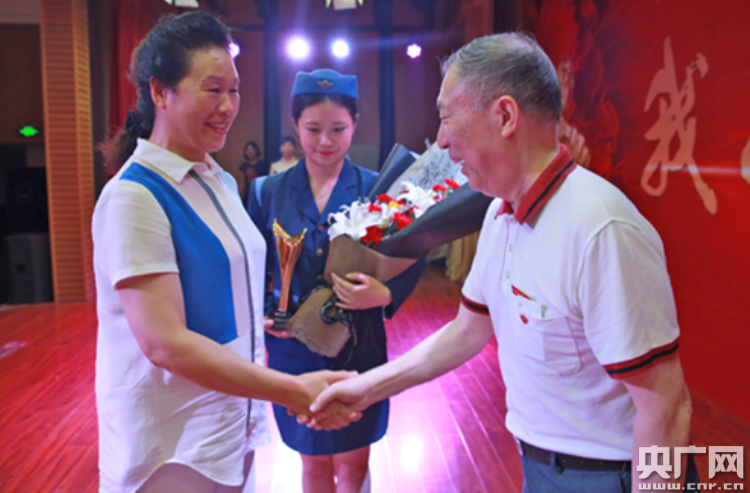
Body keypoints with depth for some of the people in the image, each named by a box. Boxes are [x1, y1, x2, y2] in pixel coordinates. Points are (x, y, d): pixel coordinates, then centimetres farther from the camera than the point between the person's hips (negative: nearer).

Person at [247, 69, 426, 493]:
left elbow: (412, 260, -6)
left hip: (358, 349, -1)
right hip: (293, 351, 2)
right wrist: (264, 315, -11)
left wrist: (386, 295, -24)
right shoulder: (268, 191, -1)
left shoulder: (375, 188, -6)